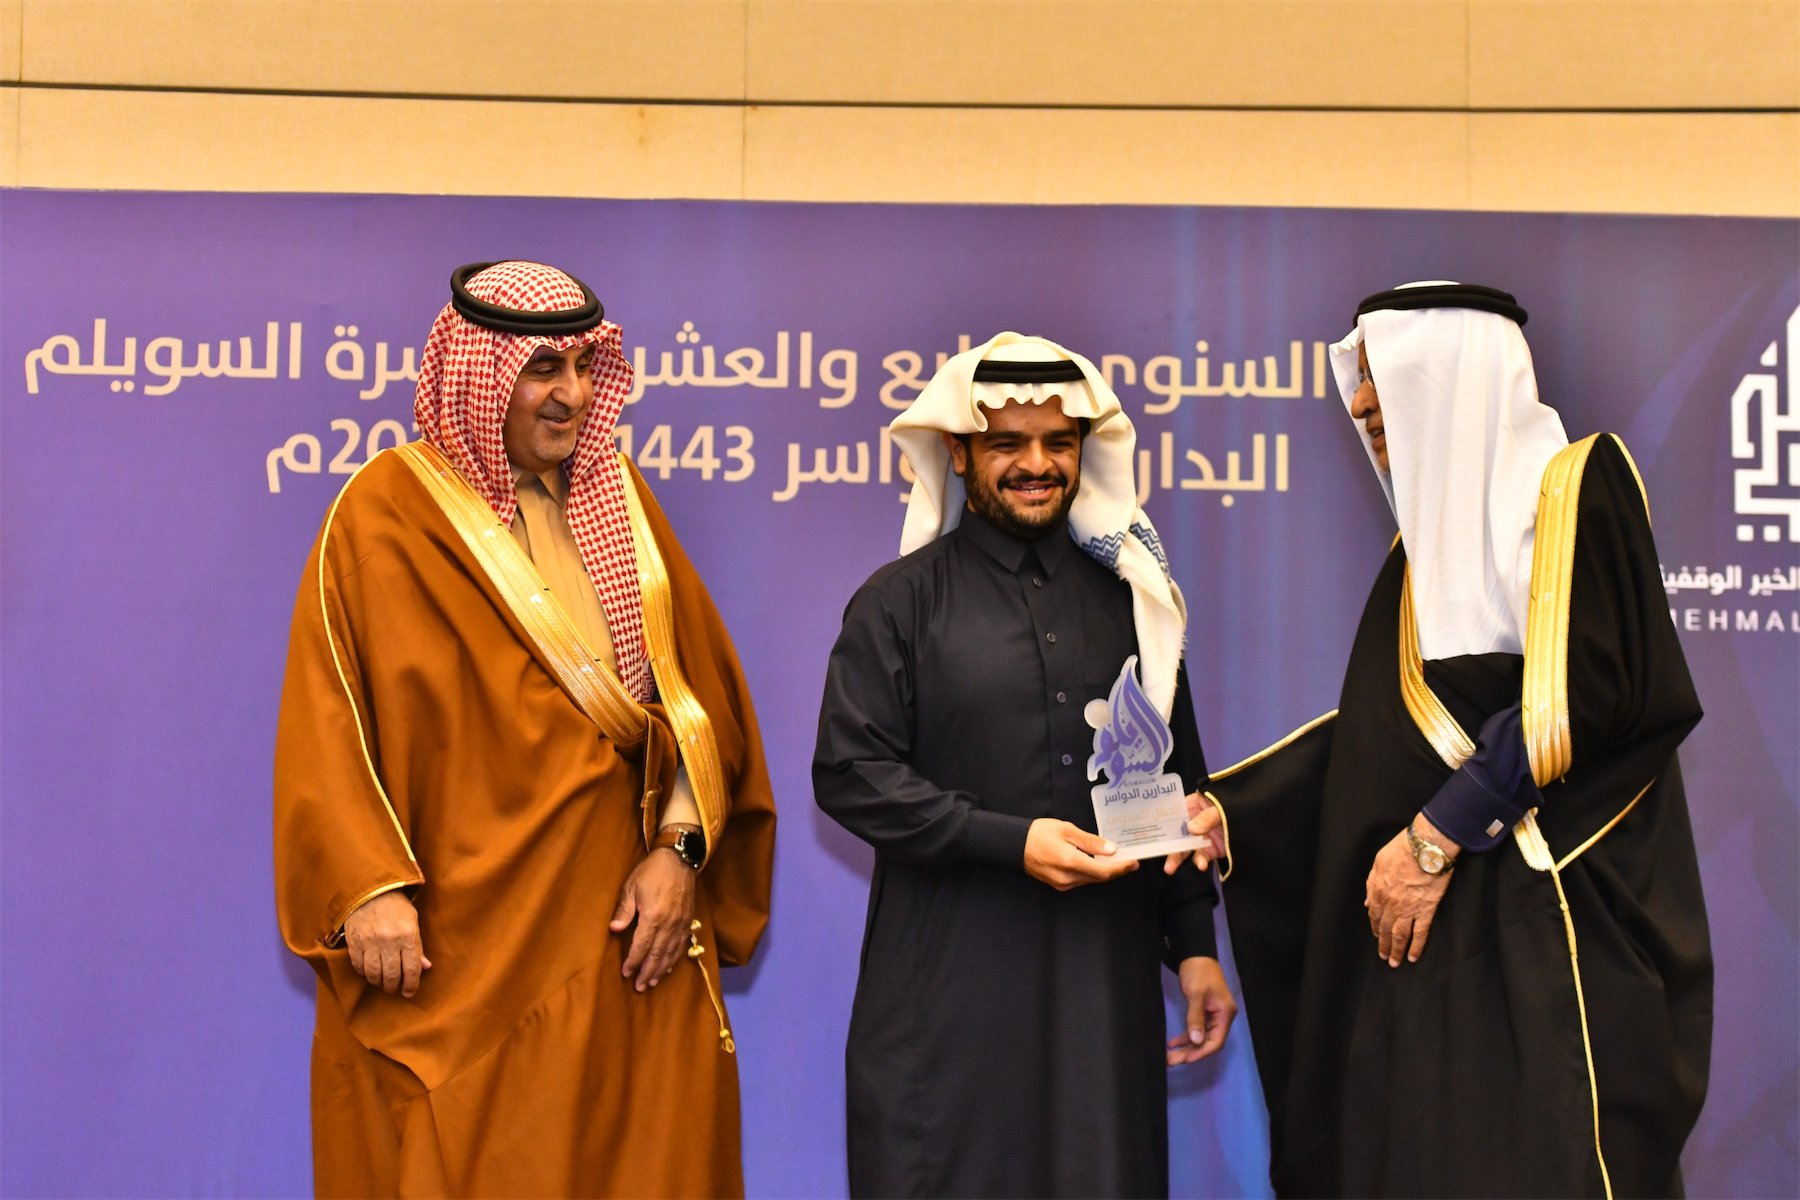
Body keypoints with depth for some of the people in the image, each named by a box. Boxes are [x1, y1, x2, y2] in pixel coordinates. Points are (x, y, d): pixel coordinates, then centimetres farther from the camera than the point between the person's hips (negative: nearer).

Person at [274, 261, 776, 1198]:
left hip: (622, 927, 5)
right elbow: (324, 722, -8)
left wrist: (682, 847, -2)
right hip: (454, 940, -4)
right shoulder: (387, 515, -3)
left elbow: (697, 687, 10)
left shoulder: (617, 497, 11)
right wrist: (367, 886, -17)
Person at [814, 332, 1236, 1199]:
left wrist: (1193, 942, 11)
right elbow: (849, 774, -6)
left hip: (1106, 979, 3)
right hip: (952, 988, -3)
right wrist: (1010, 841, -14)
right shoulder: (903, 599, 2)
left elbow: (1178, 782, 16)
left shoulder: (1125, 594, 13)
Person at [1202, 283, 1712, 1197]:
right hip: (1422, 921, 7)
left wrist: (1435, 840, -15)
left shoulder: (1575, 485, -5)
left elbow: (1575, 696, -16)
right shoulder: (1429, 530, 19)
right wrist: (1222, 809, 12)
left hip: (1545, 927, -7)